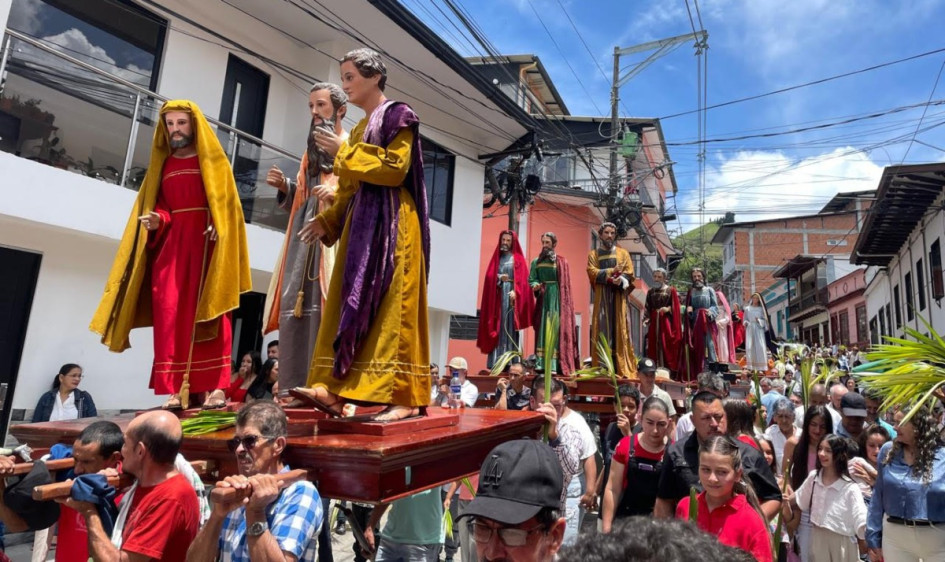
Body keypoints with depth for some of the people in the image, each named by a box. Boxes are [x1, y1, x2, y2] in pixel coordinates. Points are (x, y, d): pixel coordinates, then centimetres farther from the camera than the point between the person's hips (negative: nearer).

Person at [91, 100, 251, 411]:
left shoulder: (213, 160, 9)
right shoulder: (163, 164, 21)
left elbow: (226, 201, -2)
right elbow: (159, 203, 15)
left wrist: (217, 228, -19)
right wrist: (157, 220, -7)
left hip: (205, 241, -4)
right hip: (170, 243, 4)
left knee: (207, 311, -9)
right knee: (170, 313, -5)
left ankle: (215, 386, -9)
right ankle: (176, 390, -4)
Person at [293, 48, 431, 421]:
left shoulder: (397, 115, -1)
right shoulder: (360, 128, 23)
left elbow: (395, 167, -15)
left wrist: (343, 152, -9)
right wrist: (327, 221, 14)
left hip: (391, 223, -9)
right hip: (361, 224, 9)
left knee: (392, 306, -11)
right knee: (350, 304, 0)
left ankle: (405, 396, -7)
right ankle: (334, 390, 0)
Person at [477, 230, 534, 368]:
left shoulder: (518, 258, 8)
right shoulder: (497, 257, 18)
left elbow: (522, 278, -4)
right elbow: (489, 276, 9)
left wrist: (515, 292, -19)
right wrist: (499, 277, -12)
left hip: (511, 294, -3)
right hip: (497, 294, 3)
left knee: (509, 325, -8)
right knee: (497, 326, -2)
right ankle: (496, 361, -3)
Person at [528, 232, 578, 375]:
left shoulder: (561, 262, 3)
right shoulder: (536, 262, 13)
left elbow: (565, 285, 0)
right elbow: (531, 279, 8)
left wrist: (563, 303, -8)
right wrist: (535, 286, -15)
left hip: (556, 299, -3)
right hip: (542, 298, 4)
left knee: (554, 329, -8)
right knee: (542, 329, 1)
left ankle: (553, 365, -10)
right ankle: (541, 363, 3)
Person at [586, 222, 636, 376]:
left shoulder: (623, 253, 14)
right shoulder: (593, 254, 13)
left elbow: (629, 272, 1)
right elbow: (592, 272, -3)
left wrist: (621, 280, -20)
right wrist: (611, 272, -15)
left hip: (618, 295, 0)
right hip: (601, 296, 0)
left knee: (619, 328, -6)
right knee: (602, 329, -4)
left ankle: (622, 368, -7)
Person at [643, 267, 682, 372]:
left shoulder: (671, 290, 3)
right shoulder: (650, 291, 13)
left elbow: (675, 307, 0)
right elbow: (647, 308, 11)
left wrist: (668, 309, -18)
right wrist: (646, 319, -2)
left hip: (666, 322, -3)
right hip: (654, 322, 3)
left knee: (667, 347, -6)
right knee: (654, 347, 1)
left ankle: (668, 370, -3)